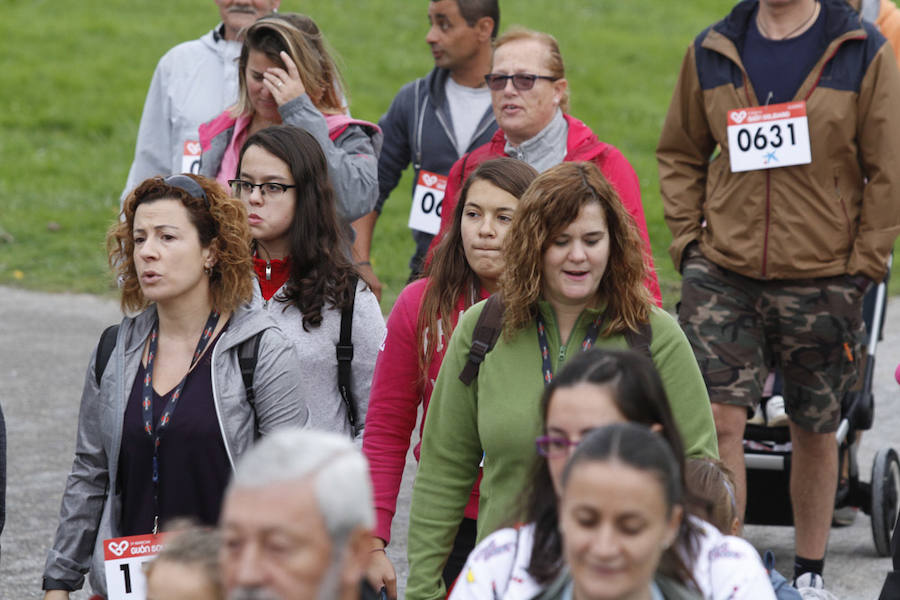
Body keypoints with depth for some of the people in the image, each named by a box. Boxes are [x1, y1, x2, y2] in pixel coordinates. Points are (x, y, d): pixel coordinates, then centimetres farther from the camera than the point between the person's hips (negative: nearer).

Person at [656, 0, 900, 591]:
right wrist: (687, 236, 3)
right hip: (722, 274, 1)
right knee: (717, 419, -10)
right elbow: (680, 153, 15)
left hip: (823, 279, -1)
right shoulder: (711, 53, 5)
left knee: (815, 429, 11)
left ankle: (809, 571, 27)